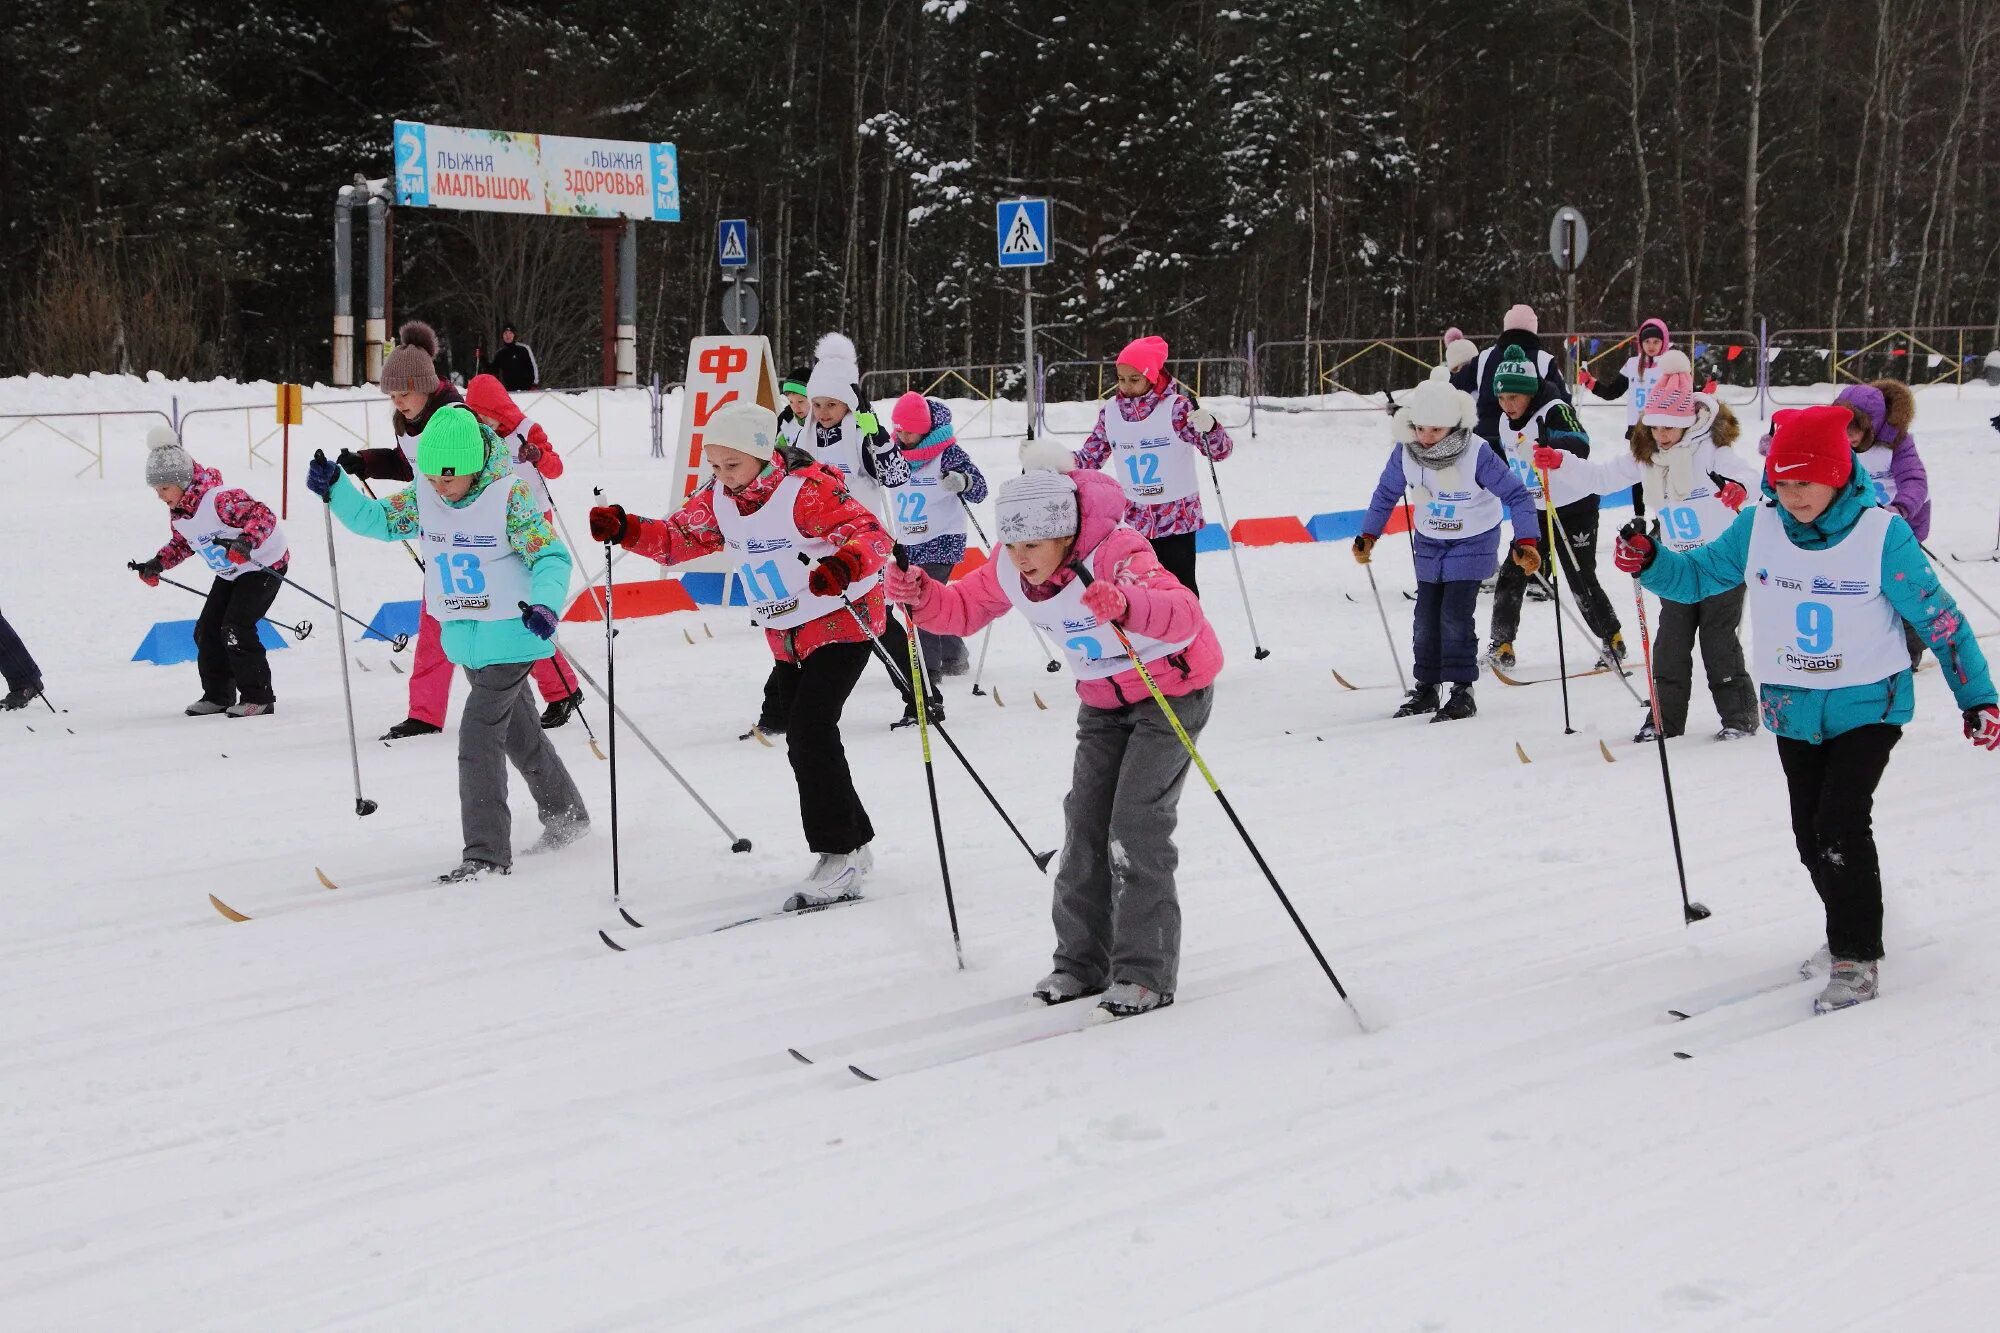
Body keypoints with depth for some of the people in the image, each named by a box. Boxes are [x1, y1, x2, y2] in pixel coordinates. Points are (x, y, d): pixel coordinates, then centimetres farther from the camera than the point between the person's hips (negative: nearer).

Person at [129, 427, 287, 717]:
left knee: (236, 629, -18)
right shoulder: (177, 512, -2)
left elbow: (264, 516, -36)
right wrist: (157, 564, 2)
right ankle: (218, 695, 18)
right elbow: (182, 543, 16)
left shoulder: (220, 498, -31)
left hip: (264, 565, -9)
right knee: (207, 630, 5)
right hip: (230, 574, 9)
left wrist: (245, 543, -51)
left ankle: (259, 697, -9)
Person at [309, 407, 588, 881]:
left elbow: (552, 557, -19)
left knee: (478, 736, -13)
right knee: (518, 731, 20)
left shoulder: (509, 495, -18)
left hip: (509, 636, -7)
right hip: (466, 640, 7)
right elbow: (377, 520, 8)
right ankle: (567, 816, 39)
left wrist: (546, 604, -38)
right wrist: (335, 489, -9)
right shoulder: (423, 496, -1)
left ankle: (486, 854, -9)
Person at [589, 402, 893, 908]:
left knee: (810, 730, -19)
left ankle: (838, 856, -13)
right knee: (803, 742, 10)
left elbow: (872, 535, -30)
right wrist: (624, 528, -12)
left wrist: (844, 564, -52)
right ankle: (854, 845, 24)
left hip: (843, 624, -8)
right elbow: (675, 538, 8)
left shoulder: (808, 489, -23)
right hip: (787, 639, 9)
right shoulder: (719, 501, -1)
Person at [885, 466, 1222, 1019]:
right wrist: (920, 596, -19)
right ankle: (1082, 961, 15)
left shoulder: (1117, 556, -33)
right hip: (1103, 699, 7)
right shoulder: (1011, 571, -11)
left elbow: (1185, 614, -47)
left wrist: (1128, 604, -67)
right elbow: (963, 608, 3)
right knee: (1085, 823, 4)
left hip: (1172, 688, -7)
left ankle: (1147, 973, -6)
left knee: (1136, 828, -14)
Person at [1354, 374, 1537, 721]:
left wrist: (1527, 541, -31)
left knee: (1455, 615, -13)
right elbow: (1386, 493, 3)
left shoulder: (1476, 454, -28)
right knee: (1426, 618, 6)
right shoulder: (1405, 452, -16)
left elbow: (1515, 495, -22)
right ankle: (1426, 689, 21)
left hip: (1473, 542, -4)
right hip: (1429, 543, 4)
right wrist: (1368, 535, 0)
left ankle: (1462, 692, -2)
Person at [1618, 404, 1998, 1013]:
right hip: (1794, 711, 4)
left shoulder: (1881, 533, -17)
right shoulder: (1758, 528, -8)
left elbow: (1938, 617, -9)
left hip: (1869, 705, -4)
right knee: (1811, 837, 10)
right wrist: (1648, 561, -18)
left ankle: (1857, 959, -4)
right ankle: (1851, 932, 33)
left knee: (1840, 825, -17)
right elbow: (1697, 574, 4)